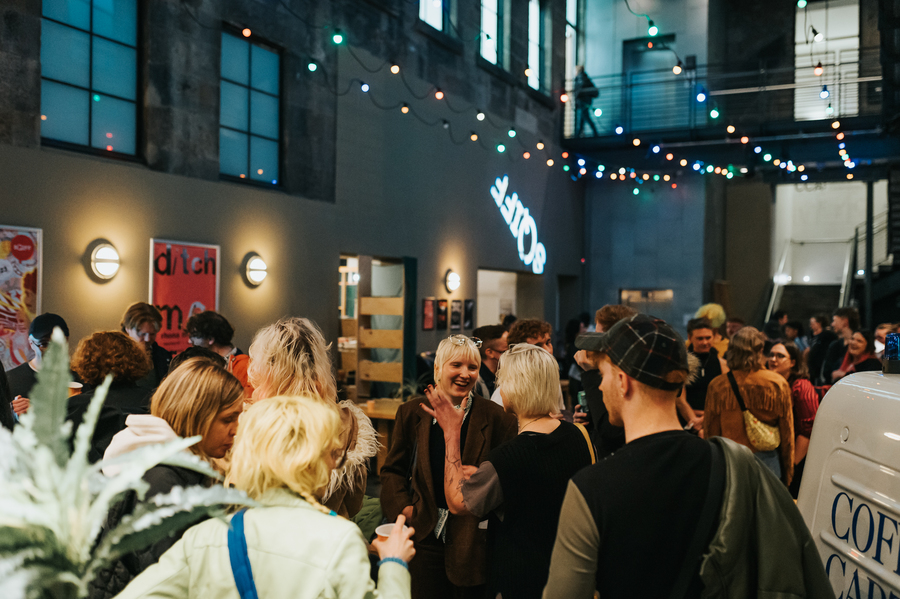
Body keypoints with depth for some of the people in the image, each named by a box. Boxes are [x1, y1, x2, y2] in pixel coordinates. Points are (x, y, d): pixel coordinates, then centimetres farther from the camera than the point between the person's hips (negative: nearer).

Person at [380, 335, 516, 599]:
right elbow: (393, 469, 12)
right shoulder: (412, 412, 3)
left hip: (472, 538, -1)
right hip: (424, 536, 2)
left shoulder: (495, 417, -3)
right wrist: (404, 507, -1)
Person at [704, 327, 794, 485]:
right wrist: (788, 473, 16)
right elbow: (787, 434, 3)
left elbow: (710, 433, 0)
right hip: (767, 459, 1)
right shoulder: (779, 384, -5)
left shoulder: (717, 386, -7)